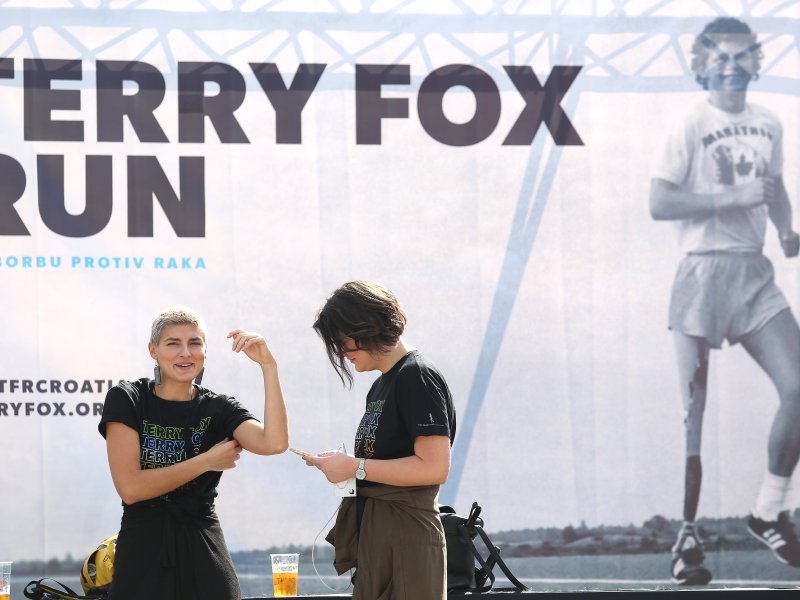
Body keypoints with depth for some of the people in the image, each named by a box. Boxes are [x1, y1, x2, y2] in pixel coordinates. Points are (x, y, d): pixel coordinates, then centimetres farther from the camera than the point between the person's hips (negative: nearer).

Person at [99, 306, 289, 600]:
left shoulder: (218, 409, 3)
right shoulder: (126, 400, -3)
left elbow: (274, 443, -18)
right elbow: (130, 487, -13)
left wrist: (268, 366, -20)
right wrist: (207, 461, -9)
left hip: (204, 553, 2)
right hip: (143, 552, -2)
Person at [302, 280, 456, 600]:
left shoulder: (417, 376, -10)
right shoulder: (381, 386, 18)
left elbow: (434, 467, -19)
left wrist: (355, 467, -14)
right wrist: (340, 464, 4)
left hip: (406, 538, -9)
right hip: (375, 538, 9)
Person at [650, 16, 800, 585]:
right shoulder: (692, 126, -7)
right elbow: (660, 202, -13)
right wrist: (734, 197, -19)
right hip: (703, 273, -5)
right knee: (694, 409, -2)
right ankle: (687, 537, 6)